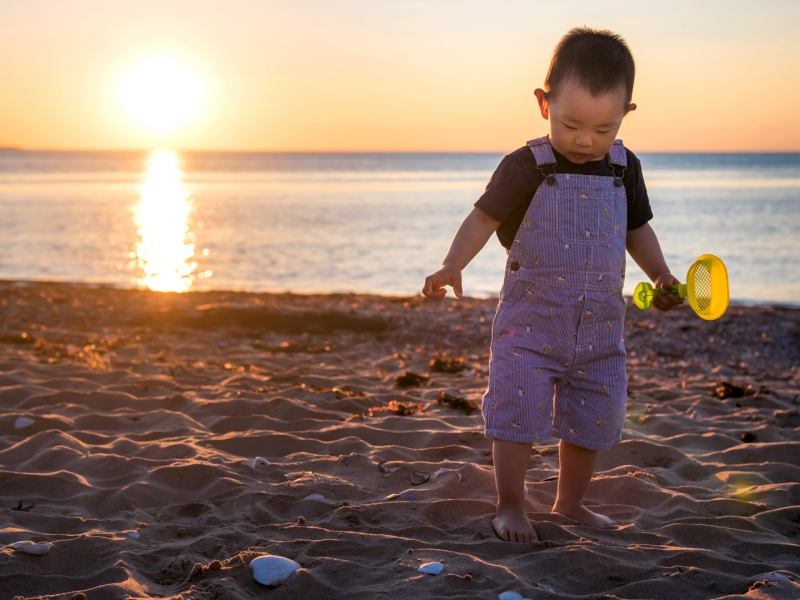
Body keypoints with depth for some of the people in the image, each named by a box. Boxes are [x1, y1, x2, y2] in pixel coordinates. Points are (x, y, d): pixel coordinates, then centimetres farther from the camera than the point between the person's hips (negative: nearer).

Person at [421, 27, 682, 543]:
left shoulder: (625, 170, 4)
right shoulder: (526, 168, -10)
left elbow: (637, 229, 17)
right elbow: (484, 217, -10)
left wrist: (661, 275, 6)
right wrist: (453, 265, -24)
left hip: (600, 325, 4)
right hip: (530, 319, -4)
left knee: (595, 417, 12)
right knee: (519, 410, -7)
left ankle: (571, 501, 31)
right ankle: (510, 506, 10)